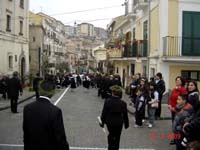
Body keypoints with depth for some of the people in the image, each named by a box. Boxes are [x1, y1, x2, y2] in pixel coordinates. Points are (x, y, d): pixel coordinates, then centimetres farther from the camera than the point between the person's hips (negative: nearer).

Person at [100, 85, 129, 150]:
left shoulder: (107, 101, -17)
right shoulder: (123, 103, -15)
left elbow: (104, 113, -10)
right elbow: (125, 115, -6)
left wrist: (102, 122, 3)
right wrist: (126, 124, 8)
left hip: (109, 122, 1)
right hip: (119, 123, -1)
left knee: (111, 135, 25)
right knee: (117, 137, 15)